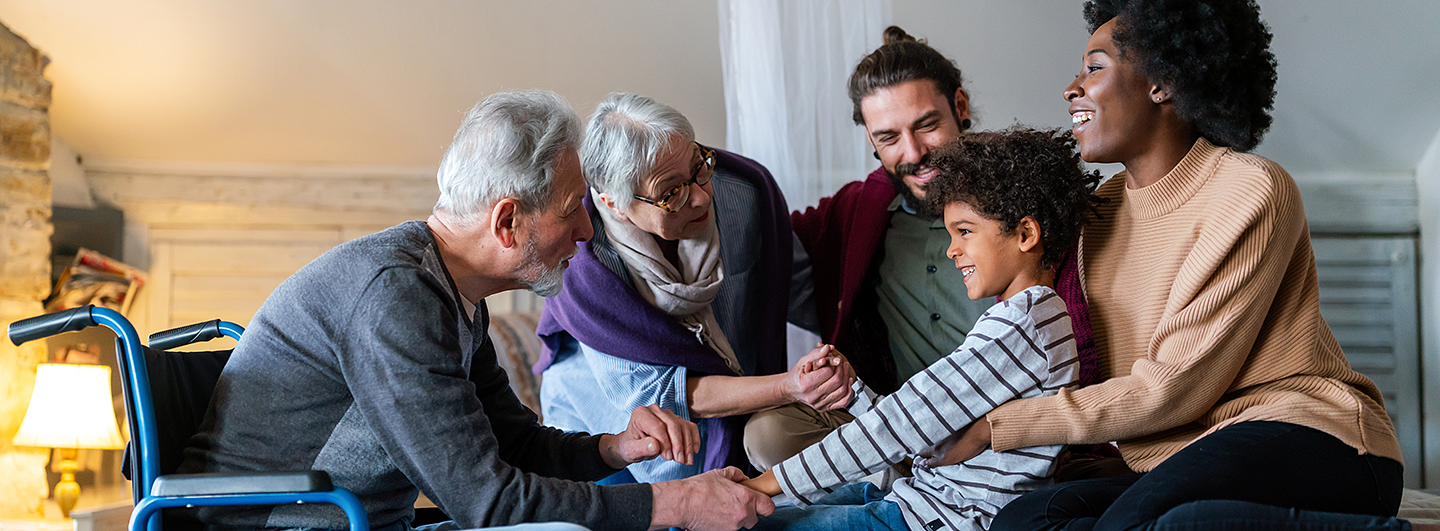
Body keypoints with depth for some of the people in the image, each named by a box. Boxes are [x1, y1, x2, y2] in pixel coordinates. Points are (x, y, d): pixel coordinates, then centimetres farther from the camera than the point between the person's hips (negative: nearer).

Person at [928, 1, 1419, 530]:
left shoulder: (1250, 189, -9)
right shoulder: (1102, 210, 15)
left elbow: (1175, 387, -14)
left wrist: (994, 427, -11)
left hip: (1305, 438, -8)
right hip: (1182, 466, 8)